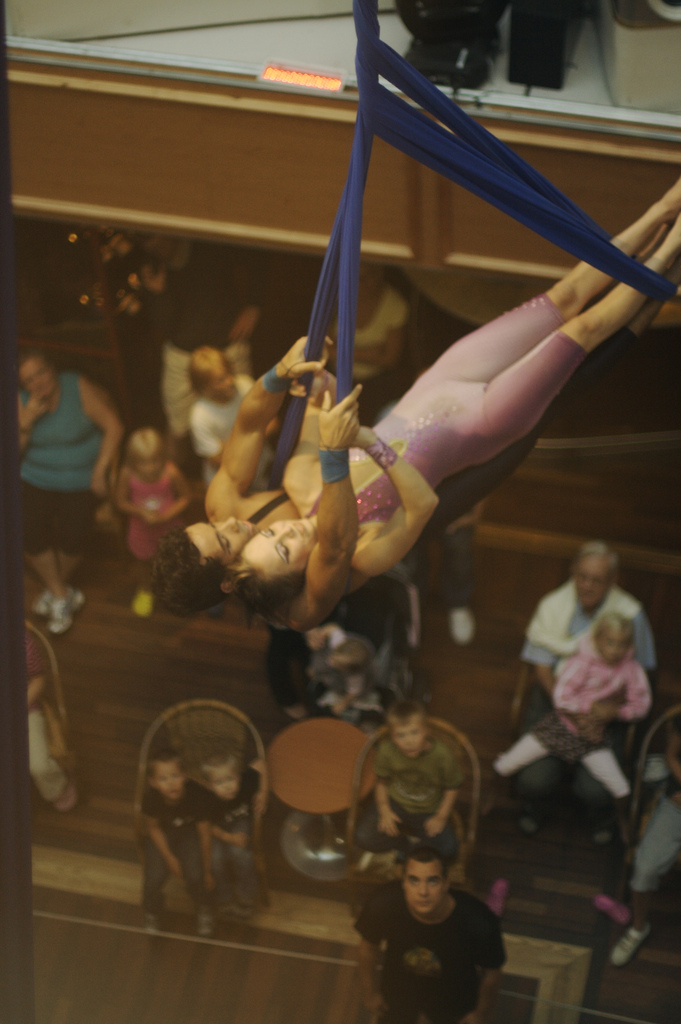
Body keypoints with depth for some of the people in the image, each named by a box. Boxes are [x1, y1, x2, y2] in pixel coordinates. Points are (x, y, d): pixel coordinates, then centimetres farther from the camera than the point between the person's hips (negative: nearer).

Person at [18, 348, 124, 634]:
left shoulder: (79, 389, -15)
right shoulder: (20, 400, -7)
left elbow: (113, 427, -11)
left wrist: (100, 469, -15)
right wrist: (27, 421, -26)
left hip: (81, 479, -2)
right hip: (36, 478, 2)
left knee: (72, 538, -15)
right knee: (30, 533, -14)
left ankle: (56, 588, 18)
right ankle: (61, 595, 9)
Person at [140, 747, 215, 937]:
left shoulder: (198, 795, -33)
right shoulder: (151, 799, -30)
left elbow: (205, 834, -18)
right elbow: (153, 829, -6)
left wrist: (207, 871, -7)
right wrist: (170, 859, -7)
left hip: (190, 834, -1)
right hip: (163, 836, 1)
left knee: (195, 876, -23)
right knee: (153, 879, -17)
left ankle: (203, 910, 13)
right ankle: (151, 915, 20)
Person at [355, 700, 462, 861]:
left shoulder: (442, 754, -24)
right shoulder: (386, 750, -21)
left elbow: (451, 787, -7)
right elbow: (381, 781, -2)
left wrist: (441, 817, -7)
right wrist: (384, 810, -10)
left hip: (428, 811, 0)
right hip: (395, 804, 0)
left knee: (448, 848, -18)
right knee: (363, 838, -19)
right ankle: (403, 843, 11)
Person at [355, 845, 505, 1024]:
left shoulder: (479, 923, -41)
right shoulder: (383, 904, -36)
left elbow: (491, 973, -18)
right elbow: (369, 945, -12)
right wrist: (369, 991, 3)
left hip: (451, 995, -1)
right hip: (399, 988, 1)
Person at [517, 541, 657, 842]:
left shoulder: (630, 614, -13)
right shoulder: (553, 606, -11)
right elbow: (542, 665, -5)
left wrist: (616, 707, -19)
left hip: (604, 705, -1)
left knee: (594, 789, -17)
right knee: (534, 779, -16)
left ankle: (601, 817, 24)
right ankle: (537, 805, 25)